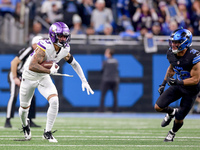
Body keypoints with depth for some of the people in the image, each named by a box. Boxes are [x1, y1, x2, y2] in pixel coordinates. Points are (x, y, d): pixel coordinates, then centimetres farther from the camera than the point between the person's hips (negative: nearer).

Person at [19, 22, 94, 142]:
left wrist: (84, 81, 2)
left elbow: (74, 63, 5)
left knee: (54, 101, -20)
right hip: (30, 77, -4)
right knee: (24, 107, 12)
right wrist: (50, 71, -36)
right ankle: (25, 125, 48)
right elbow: (32, 66, -41)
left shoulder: (65, 49, -12)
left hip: (44, 78, 4)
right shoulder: (45, 47, -34)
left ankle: (48, 132, -6)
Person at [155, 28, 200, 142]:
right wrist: (164, 83, 11)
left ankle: (173, 133, 37)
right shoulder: (172, 54, -9)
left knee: (179, 119, 2)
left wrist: (178, 82, -35)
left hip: (191, 89, -5)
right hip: (178, 85, 5)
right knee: (158, 107, -9)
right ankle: (171, 112, 26)